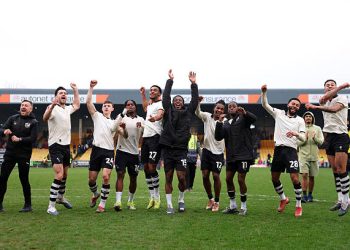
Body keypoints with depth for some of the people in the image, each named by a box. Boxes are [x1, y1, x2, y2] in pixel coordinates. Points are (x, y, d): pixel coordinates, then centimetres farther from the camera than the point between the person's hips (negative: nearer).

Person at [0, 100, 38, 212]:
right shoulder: (13, 118, 10)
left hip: (24, 155, -3)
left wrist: (19, 139, -21)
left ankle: (28, 204, 12)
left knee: (24, 179, 0)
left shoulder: (33, 122, 0)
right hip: (10, 153, 3)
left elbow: (33, 138, -10)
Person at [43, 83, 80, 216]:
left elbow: (77, 105, 34)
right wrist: (52, 105, -53)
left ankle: (61, 197, 39)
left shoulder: (67, 109, 12)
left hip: (66, 145, 8)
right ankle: (51, 206, -13)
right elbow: (45, 118, -35)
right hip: (55, 145, -8)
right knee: (59, 175, -18)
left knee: (65, 175, 18)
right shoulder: (53, 108, -13)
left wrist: (75, 90, 28)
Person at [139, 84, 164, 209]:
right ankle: (152, 197, 15)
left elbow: (160, 114, -28)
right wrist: (143, 94, 46)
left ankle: (157, 197, -3)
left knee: (152, 167, -13)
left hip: (155, 137, -9)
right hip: (146, 137, 9)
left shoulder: (161, 104, -4)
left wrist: (155, 118, -50)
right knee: (146, 168, 7)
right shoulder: (150, 104, 23)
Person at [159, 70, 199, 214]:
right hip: (168, 149, 0)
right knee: (168, 178, 4)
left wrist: (193, 84, 4)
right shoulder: (168, 111, 8)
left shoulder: (188, 112, 10)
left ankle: (181, 200, 19)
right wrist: (170, 80, 3)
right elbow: (166, 97, 3)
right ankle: (169, 205, 12)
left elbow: (195, 100, 7)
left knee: (182, 177, -6)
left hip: (181, 149, 0)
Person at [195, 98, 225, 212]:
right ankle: (210, 198, 24)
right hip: (206, 150, 3)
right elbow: (197, 113, -18)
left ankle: (217, 202, 11)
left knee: (216, 176, -4)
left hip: (218, 152, -3)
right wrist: (198, 102, -36)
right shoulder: (207, 116, 0)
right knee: (205, 175, 4)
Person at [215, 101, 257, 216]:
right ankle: (232, 206, 21)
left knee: (241, 180, -4)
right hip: (231, 156, 6)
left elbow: (253, 118, -21)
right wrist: (219, 123, -10)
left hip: (244, 155, -5)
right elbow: (218, 137, 1)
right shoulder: (226, 123, 14)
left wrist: (245, 113, -40)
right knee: (228, 179, 7)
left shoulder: (243, 119, 1)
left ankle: (243, 207, 10)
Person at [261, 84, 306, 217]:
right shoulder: (279, 113, 9)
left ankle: (298, 206, 2)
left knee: (295, 178, -13)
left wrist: (296, 133, -23)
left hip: (291, 150, -3)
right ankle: (283, 199, 32)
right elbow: (265, 104, 3)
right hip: (278, 150, 3)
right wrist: (264, 92, -13)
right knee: (274, 178, 9)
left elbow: (303, 138, -2)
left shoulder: (300, 120, 5)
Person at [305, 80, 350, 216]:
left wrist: (316, 107, -26)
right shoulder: (323, 102, 15)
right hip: (329, 136, 6)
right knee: (335, 170, 4)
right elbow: (323, 98, -11)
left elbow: (334, 109, -20)